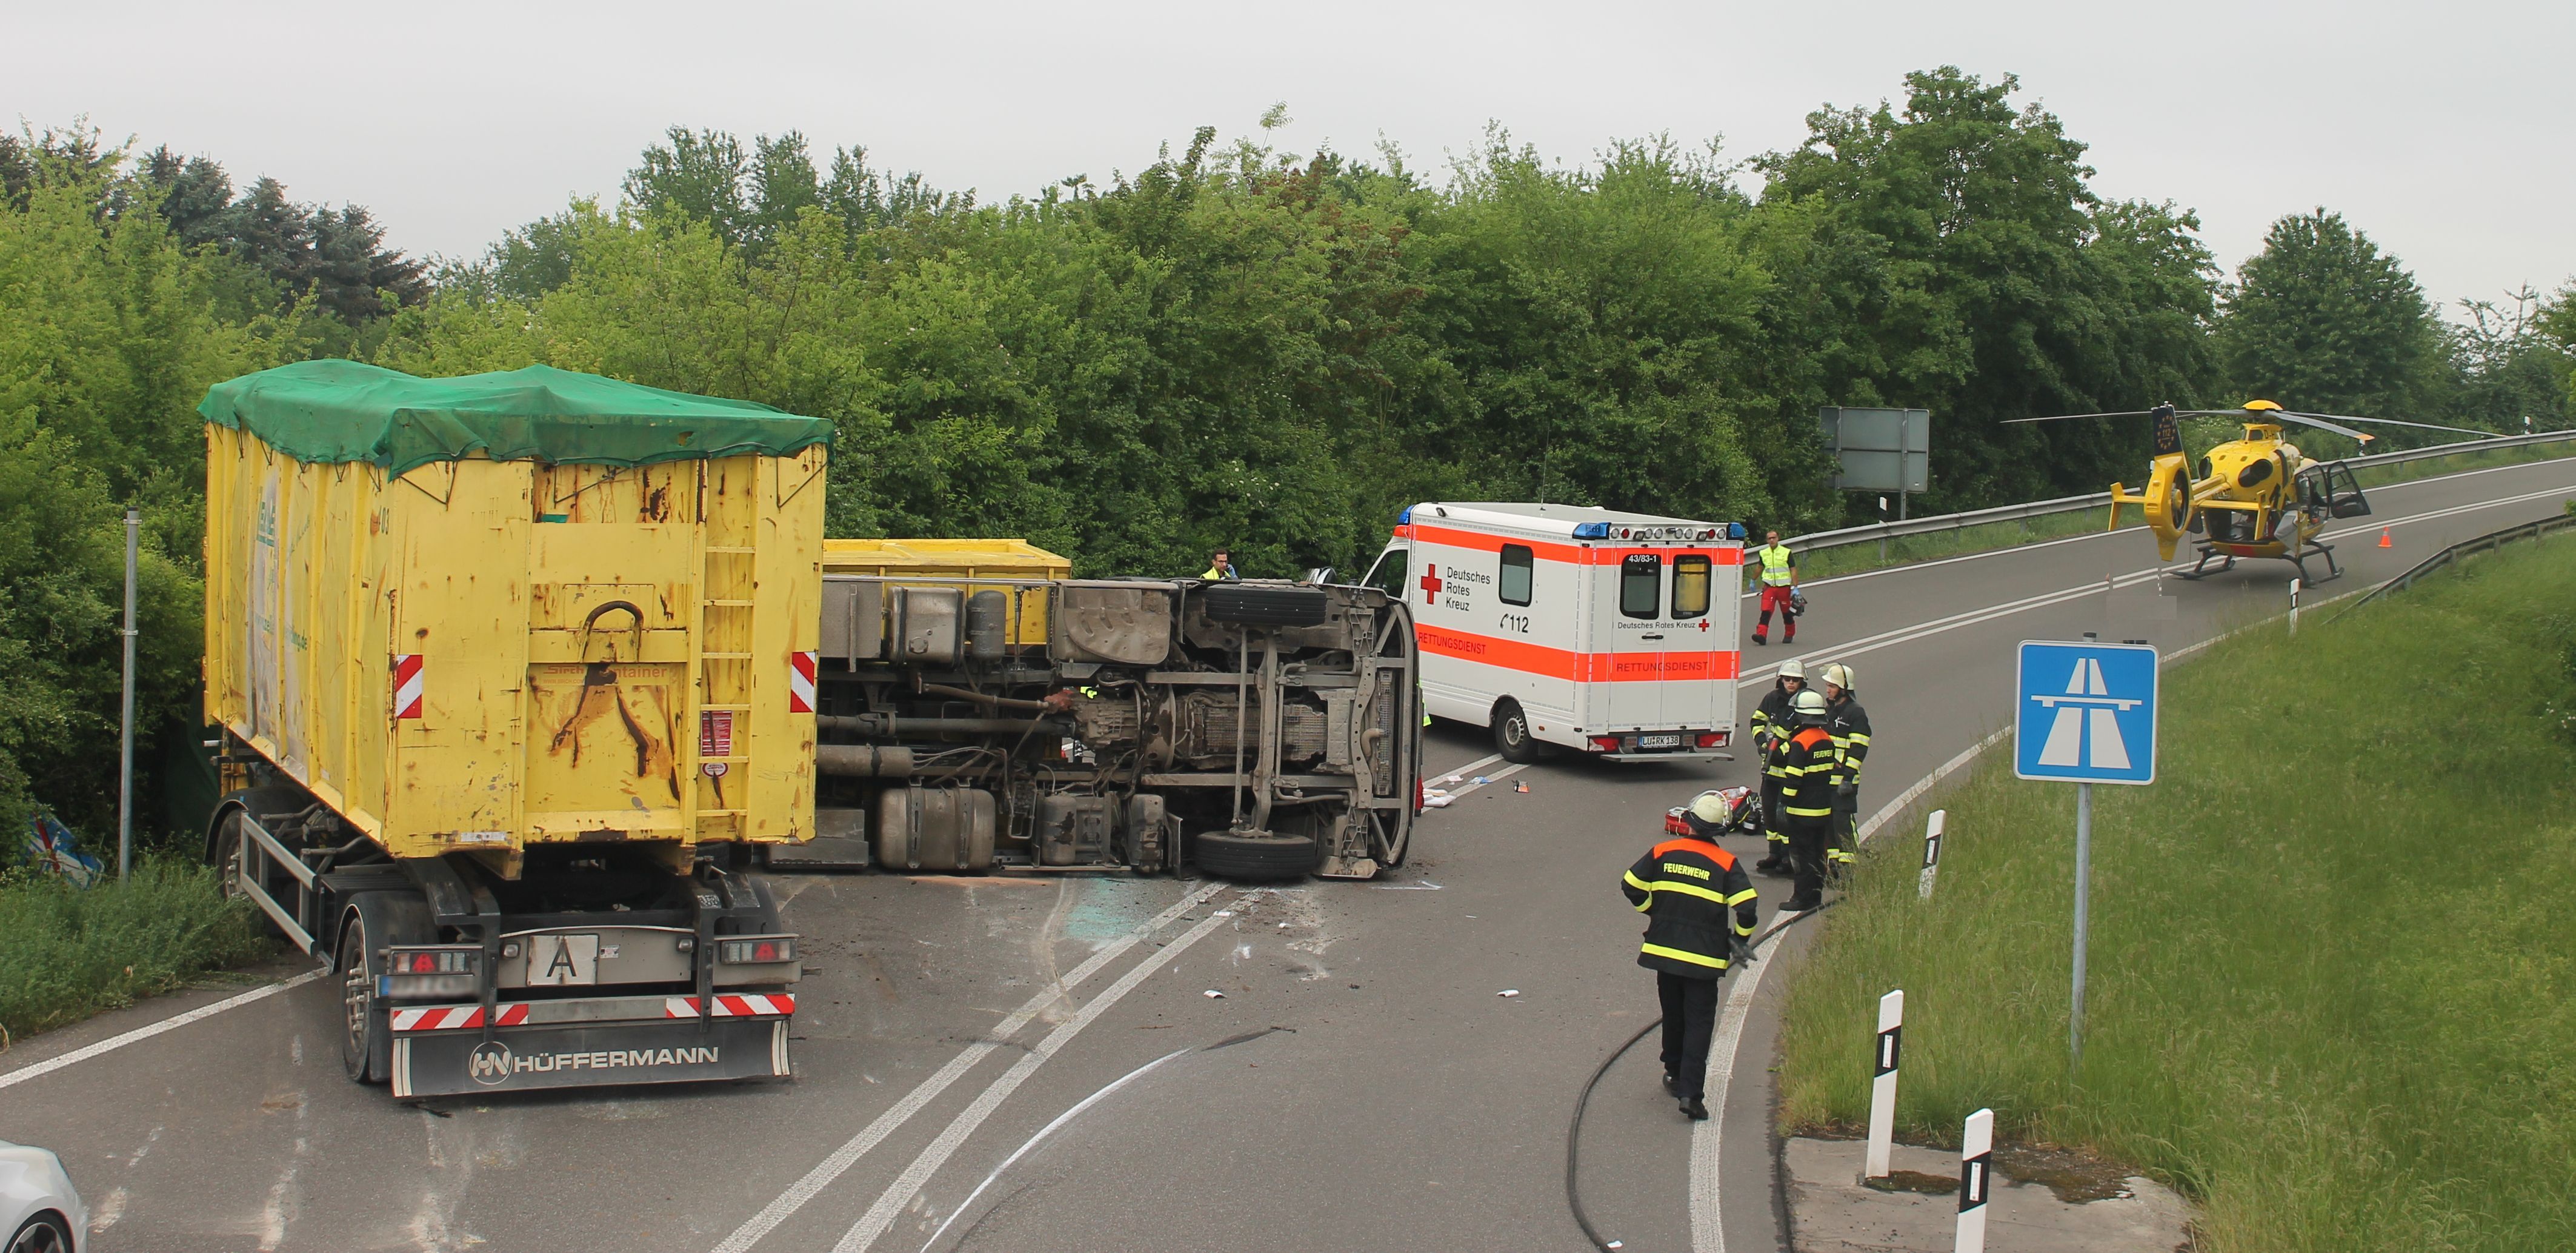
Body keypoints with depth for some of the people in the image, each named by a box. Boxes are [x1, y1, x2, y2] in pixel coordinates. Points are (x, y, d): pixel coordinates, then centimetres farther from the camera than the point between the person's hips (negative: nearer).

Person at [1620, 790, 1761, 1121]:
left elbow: (1631, 886, 2)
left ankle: (1674, 1074, 34)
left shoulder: (1662, 853, -1)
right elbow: (1747, 907, -15)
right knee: (1699, 1023, -1)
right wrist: (1739, 938, 3)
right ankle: (1691, 1092, -11)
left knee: (1673, 1015, 21)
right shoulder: (1726, 864, -8)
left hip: (1664, 949, 3)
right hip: (1704, 958, -3)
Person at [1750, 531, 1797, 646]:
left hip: (1784, 587, -2)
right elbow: (1760, 567, 25)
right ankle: (1761, 635, -23)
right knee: (1766, 612, -14)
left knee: (1787, 613, 9)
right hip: (1769, 587, 2)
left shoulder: (1786, 552, -3)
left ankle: (1790, 635, 27)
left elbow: (1793, 570, -4)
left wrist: (1795, 588, -11)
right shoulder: (1763, 554, 8)